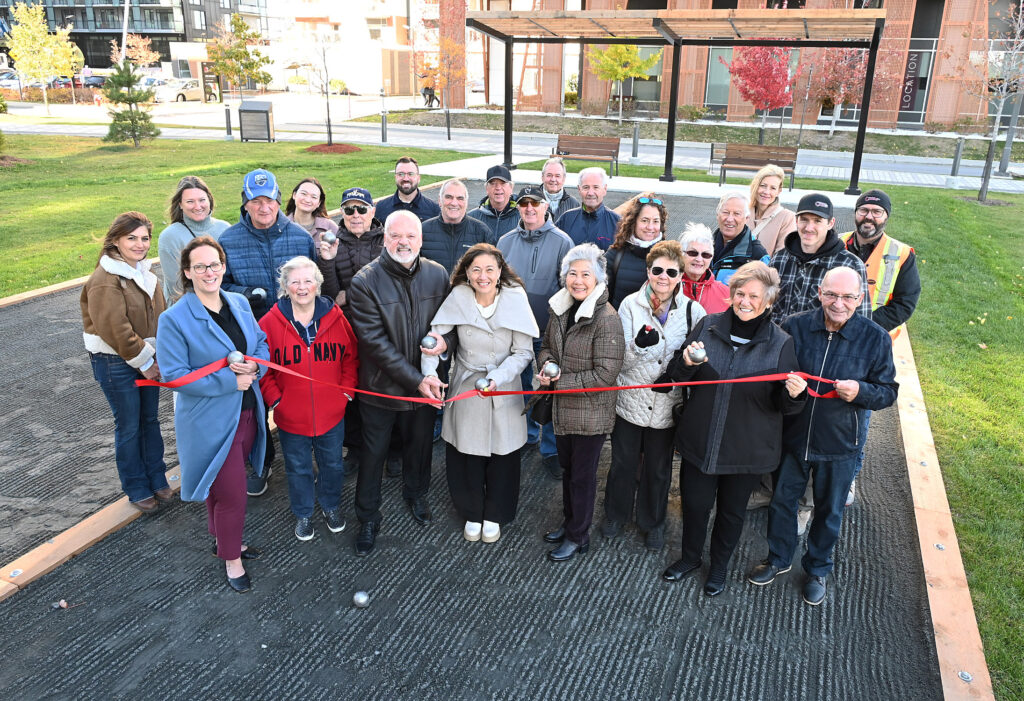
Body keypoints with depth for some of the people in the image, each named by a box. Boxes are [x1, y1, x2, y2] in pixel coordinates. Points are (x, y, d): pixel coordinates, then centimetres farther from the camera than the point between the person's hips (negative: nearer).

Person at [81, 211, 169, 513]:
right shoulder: (105, 280, -18)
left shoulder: (143, 272, 8)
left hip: (146, 358, 7)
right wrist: (144, 362, -15)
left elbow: (159, 314, 11)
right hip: (115, 363, -7)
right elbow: (115, 330, -22)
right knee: (129, 426, 4)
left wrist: (154, 356, 1)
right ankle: (137, 489, 19)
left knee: (151, 420, 16)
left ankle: (157, 479, 30)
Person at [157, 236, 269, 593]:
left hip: (246, 412, 6)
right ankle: (231, 558, 24)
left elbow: (262, 342, 11)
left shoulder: (240, 303, 3)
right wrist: (229, 380, -21)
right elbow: (174, 375, -19)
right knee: (232, 492, 1)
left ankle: (223, 538, 44)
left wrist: (255, 365, -12)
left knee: (225, 485, 23)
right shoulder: (174, 319, -16)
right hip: (210, 420, -6)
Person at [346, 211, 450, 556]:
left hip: (427, 382, 4)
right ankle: (368, 518, 32)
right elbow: (375, 341, -21)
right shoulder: (365, 282, -17)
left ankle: (415, 494, 51)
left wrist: (445, 339, -16)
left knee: (420, 443, 23)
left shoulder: (437, 275, -5)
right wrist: (416, 380, -24)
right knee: (373, 452, 12)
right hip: (381, 384, -3)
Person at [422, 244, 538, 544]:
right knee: (467, 456, 10)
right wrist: (429, 373, -23)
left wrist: (497, 379, -22)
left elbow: (523, 352, -10)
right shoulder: (458, 297, -12)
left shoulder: (515, 298, -13)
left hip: (504, 392, 0)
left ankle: (494, 515, 35)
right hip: (465, 389, 1)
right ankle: (472, 513, 36)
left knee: (501, 455, 10)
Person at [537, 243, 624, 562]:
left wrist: (559, 381, -19)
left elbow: (605, 374, -23)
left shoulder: (607, 320, -22)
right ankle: (569, 522, 44)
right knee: (568, 468, 23)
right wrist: (547, 365, -9)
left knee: (583, 475, 9)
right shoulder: (560, 309, 1)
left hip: (591, 413, -7)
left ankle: (578, 537, 28)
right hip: (563, 408, 7)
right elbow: (547, 346, 14)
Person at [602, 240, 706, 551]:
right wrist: (638, 345, -33)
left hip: (667, 405, 0)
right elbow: (622, 360, -12)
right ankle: (616, 514, 41)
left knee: (659, 469, 16)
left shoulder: (693, 311, -7)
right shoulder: (630, 304, -8)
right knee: (623, 463, 16)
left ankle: (653, 522, 40)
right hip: (630, 400, 0)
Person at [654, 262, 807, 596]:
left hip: (747, 449, -1)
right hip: (699, 441, 2)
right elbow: (676, 377, 1)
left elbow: (784, 405, -5)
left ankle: (719, 566, 44)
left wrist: (794, 394, -28)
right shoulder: (708, 326, -5)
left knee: (732, 510, 18)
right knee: (694, 503, 16)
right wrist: (686, 363, -21)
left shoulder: (781, 343, -9)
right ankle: (690, 557, 44)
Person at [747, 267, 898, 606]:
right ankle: (779, 559, 44)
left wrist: (860, 391, -27)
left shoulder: (875, 338, -13)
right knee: (782, 499, 18)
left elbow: (888, 391, -7)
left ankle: (817, 569, 44)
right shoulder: (794, 326, -11)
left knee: (829, 511, 18)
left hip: (838, 444, -1)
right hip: (792, 436, 1)